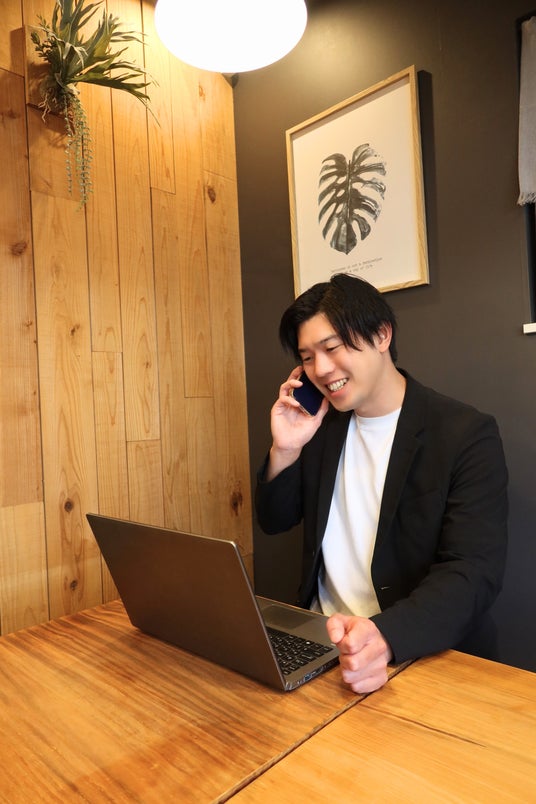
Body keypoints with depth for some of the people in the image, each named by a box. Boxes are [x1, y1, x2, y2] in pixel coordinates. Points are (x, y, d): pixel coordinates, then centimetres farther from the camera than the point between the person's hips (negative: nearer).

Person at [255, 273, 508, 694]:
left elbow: (474, 574, -19)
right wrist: (285, 450, -11)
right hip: (320, 638, 4)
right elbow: (275, 522, 8)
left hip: (425, 654, -3)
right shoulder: (322, 423, 3)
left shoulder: (467, 434, -12)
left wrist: (384, 635, -37)